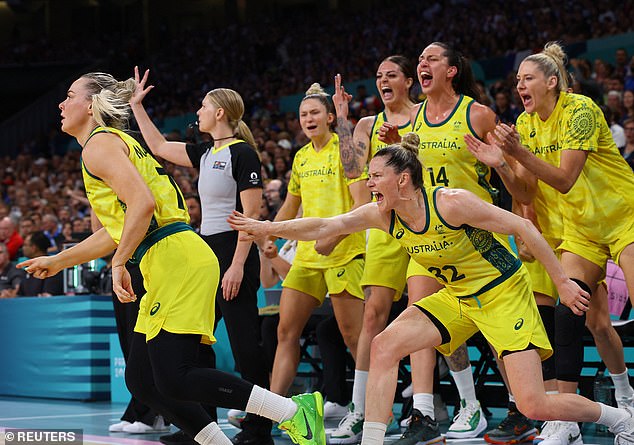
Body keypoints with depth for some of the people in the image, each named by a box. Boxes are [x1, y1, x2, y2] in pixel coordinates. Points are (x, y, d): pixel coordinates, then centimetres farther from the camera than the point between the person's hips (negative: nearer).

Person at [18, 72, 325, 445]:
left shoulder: (100, 144, -4)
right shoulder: (117, 143, 26)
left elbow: (142, 203, -20)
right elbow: (116, 232, 32)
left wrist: (119, 264, -15)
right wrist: (57, 261, 38)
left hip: (176, 259, -10)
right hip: (167, 264, 10)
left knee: (173, 380, -15)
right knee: (141, 380, 9)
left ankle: (295, 411, -15)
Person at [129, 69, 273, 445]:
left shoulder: (242, 153, -11)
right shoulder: (207, 153, 14)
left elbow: (251, 214, -15)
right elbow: (160, 147, 26)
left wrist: (237, 265, -20)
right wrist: (137, 107, 24)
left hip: (234, 254, -10)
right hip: (206, 252, 10)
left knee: (245, 342, -7)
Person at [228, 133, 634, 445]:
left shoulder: (451, 203, -26)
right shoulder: (382, 216, -7)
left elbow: (523, 227, -20)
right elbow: (323, 227, -7)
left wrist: (562, 282, -17)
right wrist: (270, 228, -18)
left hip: (504, 293, -7)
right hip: (457, 298, 7)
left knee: (534, 406, -13)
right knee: (384, 346, -12)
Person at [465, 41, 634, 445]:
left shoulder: (580, 110, -17)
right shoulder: (525, 125, 3)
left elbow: (565, 178, -24)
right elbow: (526, 193, -1)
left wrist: (520, 153, -32)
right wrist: (501, 164, -17)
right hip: (580, 230, 5)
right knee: (595, 321, -6)